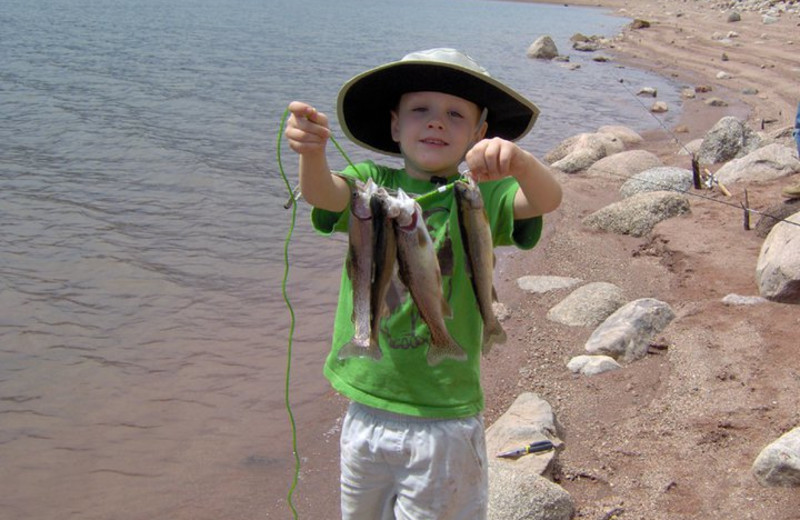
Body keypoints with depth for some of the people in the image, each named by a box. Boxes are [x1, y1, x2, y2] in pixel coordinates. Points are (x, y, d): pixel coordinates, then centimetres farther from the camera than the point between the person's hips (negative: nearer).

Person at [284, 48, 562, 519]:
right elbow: (322, 194, -21)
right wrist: (312, 150, -43)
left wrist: (519, 162, -46)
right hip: (366, 409, 3)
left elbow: (547, 200, -24)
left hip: (444, 419, -2)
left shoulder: (479, 198, -6)